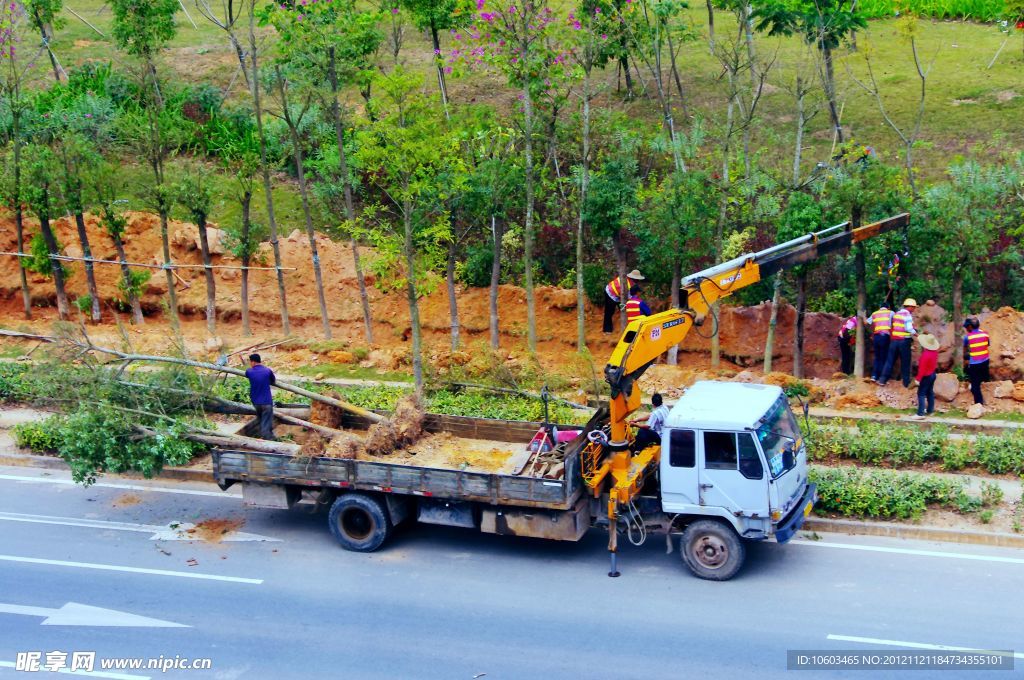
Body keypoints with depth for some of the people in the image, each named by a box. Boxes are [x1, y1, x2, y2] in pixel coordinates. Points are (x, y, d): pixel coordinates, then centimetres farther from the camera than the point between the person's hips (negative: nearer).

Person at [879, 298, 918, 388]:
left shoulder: (896, 314, 12)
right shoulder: (908, 315, -9)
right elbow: (909, 328, -16)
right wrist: (916, 333, 0)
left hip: (894, 339, 6)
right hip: (904, 340, -6)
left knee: (890, 360, 6)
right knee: (905, 362, 4)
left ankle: (882, 379, 0)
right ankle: (906, 382, 8)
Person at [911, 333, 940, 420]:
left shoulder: (925, 355, -29)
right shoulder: (935, 351, -3)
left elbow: (922, 368, -26)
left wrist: (918, 379, -20)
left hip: (926, 376, -9)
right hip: (932, 374, 9)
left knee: (921, 394, -5)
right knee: (930, 392, 19)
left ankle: (920, 413, -9)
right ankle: (930, 410, 29)